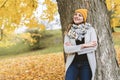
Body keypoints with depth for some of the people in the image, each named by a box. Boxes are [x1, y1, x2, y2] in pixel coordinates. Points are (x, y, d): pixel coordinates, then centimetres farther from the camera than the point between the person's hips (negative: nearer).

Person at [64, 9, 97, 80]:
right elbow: (66, 49, -7)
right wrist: (83, 45, -16)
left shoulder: (90, 29, 0)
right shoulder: (69, 31, 4)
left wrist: (73, 48, -11)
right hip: (73, 63, 1)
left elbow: (94, 47, -11)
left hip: (87, 63, -1)